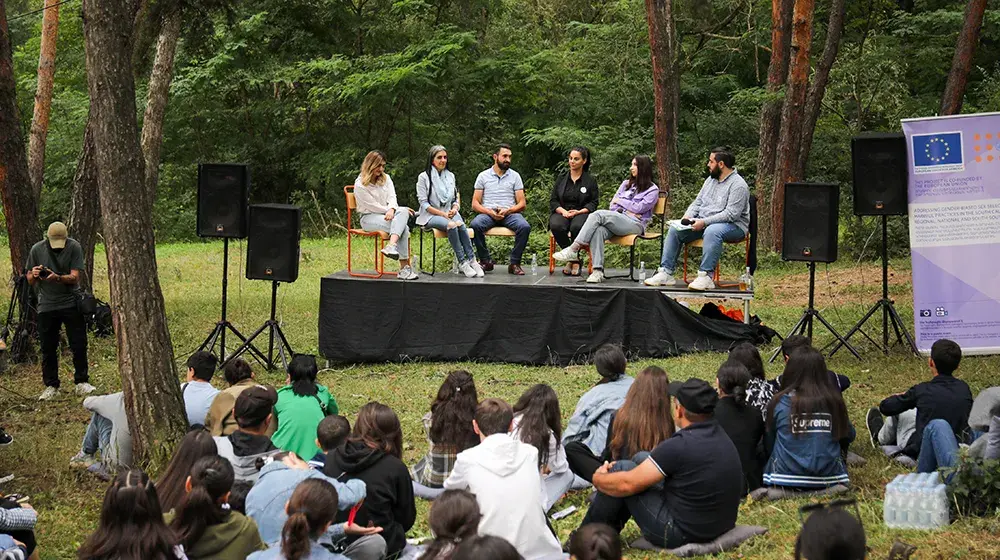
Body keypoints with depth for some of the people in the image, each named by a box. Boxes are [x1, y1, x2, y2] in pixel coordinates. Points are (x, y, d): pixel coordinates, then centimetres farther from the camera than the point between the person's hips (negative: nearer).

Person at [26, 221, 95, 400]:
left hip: (71, 303, -1)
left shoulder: (74, 247, -8)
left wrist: (57, 278, -33)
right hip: (46, 305, 1)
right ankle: (51, 386, 14)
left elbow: (75, 278, -14)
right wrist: (34, 275, -21)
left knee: (79, 345, -1)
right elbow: (30, 281, 3)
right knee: (48, 349, 5)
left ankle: (81, 382, 11)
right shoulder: (37, 249, -2)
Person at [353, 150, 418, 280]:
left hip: (387, 214, 6)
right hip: (369, 218, -6)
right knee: (403, 228, -31)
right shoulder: (360, 185, -6)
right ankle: (404, 267, -37)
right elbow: (373, 206, -10)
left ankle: (392, 246, -51)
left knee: (403, 212, -33)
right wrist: (389, 211, -10)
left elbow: (392, 197, -2)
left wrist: (392, 210, -24)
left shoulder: (386, 178, 13)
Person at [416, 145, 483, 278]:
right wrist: (443, 214, -14)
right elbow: (424, 203, -5)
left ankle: (471, 260, -37)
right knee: (451, 225, -36)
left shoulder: (450, 176, 17)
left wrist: (455, 209, -5)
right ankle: (462, 262, -35)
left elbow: (456, 199, 19)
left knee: (461, 225, -32)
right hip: (431, 216, -4)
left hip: (449, 213, 4)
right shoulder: (424, 177, 1)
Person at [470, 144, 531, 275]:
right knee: (476, 224, -34)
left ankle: (515, 263, -20)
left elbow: (522, 204, 7)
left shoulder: (514, 176, 12)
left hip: (509, 214, 0)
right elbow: (475, 204, 6)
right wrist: (490, 212, -14)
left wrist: (508, 210, -13)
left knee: (525, 226, -31)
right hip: (488, 213, 0)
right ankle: (485, 261, -18)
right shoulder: (483, 176, 10)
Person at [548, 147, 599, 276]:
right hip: (562, 212, 2)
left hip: (582, 213, -2)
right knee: (556, 226, -35)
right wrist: (563, 211, -9)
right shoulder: (561, 178, 16)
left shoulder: (590, 181, 9)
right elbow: (553, 201, 11)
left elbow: (593, 203, 3)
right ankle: (573, 259, -20)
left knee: (577, 227, -39)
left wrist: (579, 212, -14)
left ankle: (573, 258, -17)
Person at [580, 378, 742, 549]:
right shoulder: (721, 436, 3)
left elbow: (627, 484, -16)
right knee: (641, 459, 19)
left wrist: (598, 478, 5)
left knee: (621, 469, 2)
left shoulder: (680, 446, -25)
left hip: (682, 533, -9)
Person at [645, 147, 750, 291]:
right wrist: (687, 216, -4)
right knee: (675, 230, -7)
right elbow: (697, 202, 17)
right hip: (704, 223, 8)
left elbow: (731, 214, -22)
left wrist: (704, 222, -26)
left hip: (733, 226, -8)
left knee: (712, 232, -40)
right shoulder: (711, 180, 14)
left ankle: (705, 277, -41)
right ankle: (666, 273, -13)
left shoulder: (738, 185, -14)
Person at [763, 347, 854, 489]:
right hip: (828, 478, 2)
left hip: (785, 481, -2)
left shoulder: (780, 403, -8)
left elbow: (768, 445, 6)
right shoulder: (834, 400, -6)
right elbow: (848, 436, 11)